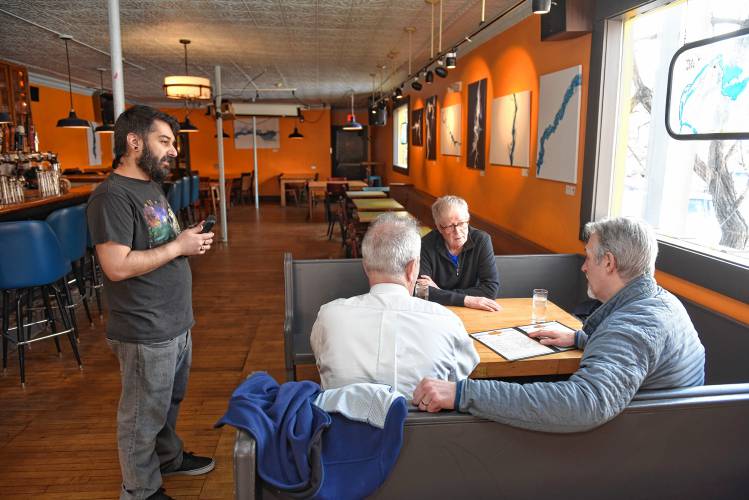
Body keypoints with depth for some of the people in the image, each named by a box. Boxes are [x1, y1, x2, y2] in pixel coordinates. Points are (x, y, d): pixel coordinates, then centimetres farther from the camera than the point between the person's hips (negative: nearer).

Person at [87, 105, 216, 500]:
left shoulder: (151, 186, 11)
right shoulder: (113, 196, -20)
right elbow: (117, 266, -27)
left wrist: (190, 239, 6)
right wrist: (178, 247, -21)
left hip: (176, 322, 9)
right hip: (146, 332, -9)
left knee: (170, 401, 26)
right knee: (143, 415, 9)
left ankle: (168, 456, 47)